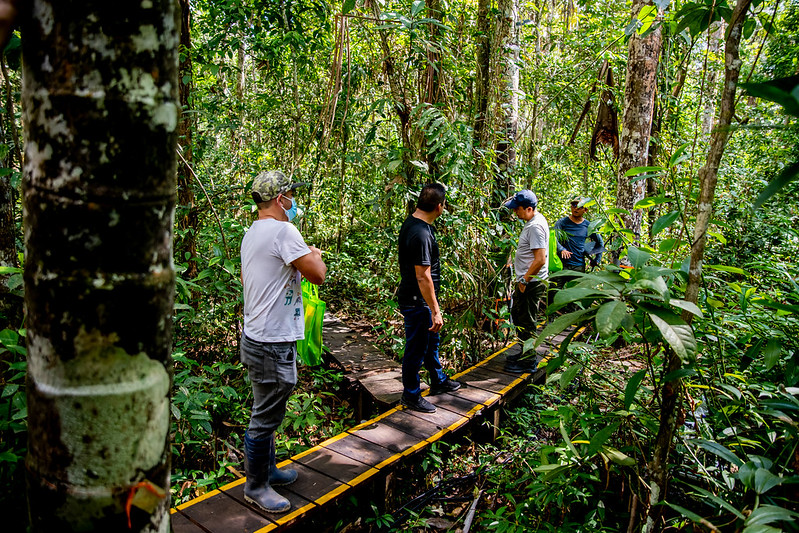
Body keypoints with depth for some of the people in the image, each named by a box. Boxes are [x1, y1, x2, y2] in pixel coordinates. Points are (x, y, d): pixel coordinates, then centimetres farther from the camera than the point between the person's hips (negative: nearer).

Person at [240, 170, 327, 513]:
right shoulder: (283, 231, -19)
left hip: (257, 337, 10)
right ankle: (256, 486, 19)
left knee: (267, 414, 22)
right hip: (272, 346, -10)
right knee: (265, 419, 4)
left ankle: (267, 470, 38)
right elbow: (318, 275, -19)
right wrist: (316, 256, 2)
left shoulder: (251, 234, 11)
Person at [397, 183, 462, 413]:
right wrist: (435, 311, -23)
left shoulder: (412, 221, 3)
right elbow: (423, 277, -28)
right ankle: (411, 396, 22)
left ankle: (438, 381, 44)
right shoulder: (421, 234, -29)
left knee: (431, 340, 25)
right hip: (416, 301, -10)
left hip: (420, 299, 10)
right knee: (416, 349, 5)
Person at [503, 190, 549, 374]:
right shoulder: (533, 221, 10)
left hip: (531, 283, -11)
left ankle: (528, 363, 11)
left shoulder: (535, 227, -22)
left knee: (526, 323, -1)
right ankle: (525, 353, 35)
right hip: (525, 281, 11)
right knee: (518, 316, 22)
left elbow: (540, 259, -27)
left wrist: (524, 280, -19)